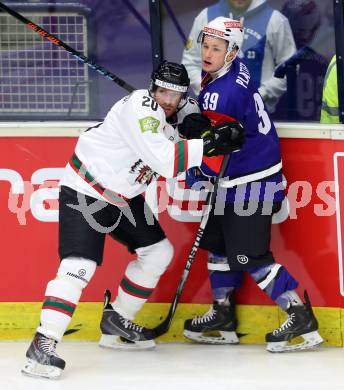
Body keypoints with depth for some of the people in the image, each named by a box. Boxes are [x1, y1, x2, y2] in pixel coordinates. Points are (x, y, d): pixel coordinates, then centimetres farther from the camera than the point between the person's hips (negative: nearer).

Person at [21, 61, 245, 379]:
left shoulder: (175, 113, 2)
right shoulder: (140, 108, -25)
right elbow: (165, 161, -32)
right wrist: (208, 143, -32)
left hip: (123, 197, 10)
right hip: (85, 190, -10)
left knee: (158, 252, 15)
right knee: (79, 266, -22)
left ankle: (115, 323, 27)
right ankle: (43, 344, -23)